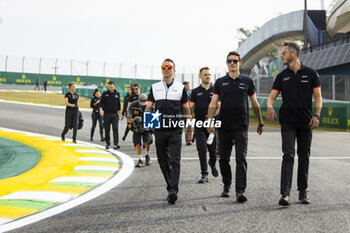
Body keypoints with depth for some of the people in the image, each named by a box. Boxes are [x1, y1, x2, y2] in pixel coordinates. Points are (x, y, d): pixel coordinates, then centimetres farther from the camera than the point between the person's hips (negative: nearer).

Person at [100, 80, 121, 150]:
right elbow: (101, 102, 1)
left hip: (115, 114, 0)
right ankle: (108, 144, 18)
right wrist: (101, 109, -17)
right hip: (106, 114, 0)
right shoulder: (105, 94, 4)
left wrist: (119, 113, 13)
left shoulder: (117, 94, 8)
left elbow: (118, 104, 14)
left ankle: (116, 144, -16)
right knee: (107, 130, 6)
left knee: (115, 129, -12)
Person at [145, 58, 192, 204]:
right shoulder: (154, 88, 11)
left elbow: (186, 109, 10)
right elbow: (149, 107, 11)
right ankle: (170, 186, 25)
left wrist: (189, 128, 7)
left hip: (176, 130, -2)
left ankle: (173, 191, -18)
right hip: (159, 130, 3)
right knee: (163, 161, 9)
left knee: (174, 161, -12)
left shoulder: (180, 88, 8)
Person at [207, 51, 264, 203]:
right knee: (224, 159, 9)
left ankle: (240, 191, -10)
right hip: (224, 127, 2)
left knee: (241, 159, -9)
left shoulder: (247, 82, 7)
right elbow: (213, 104, 2)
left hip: (241, 127, -1)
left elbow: (255, 104, 14)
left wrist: (260, 123, 16)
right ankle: (226, 185, 27)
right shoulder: (220, 82, 8)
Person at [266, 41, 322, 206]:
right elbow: (272, 96, 3)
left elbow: (318, 97, 4)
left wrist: (316, 115, -11)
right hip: (288, 123, 0)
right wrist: (270, 107, -19)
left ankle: (303, 192, 20)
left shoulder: (311, 74, 3)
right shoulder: (282, 76, 6)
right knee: (288, 155, -12)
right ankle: (285, 194, -18)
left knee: (304, 157, 8)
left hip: (306, 123, 1)